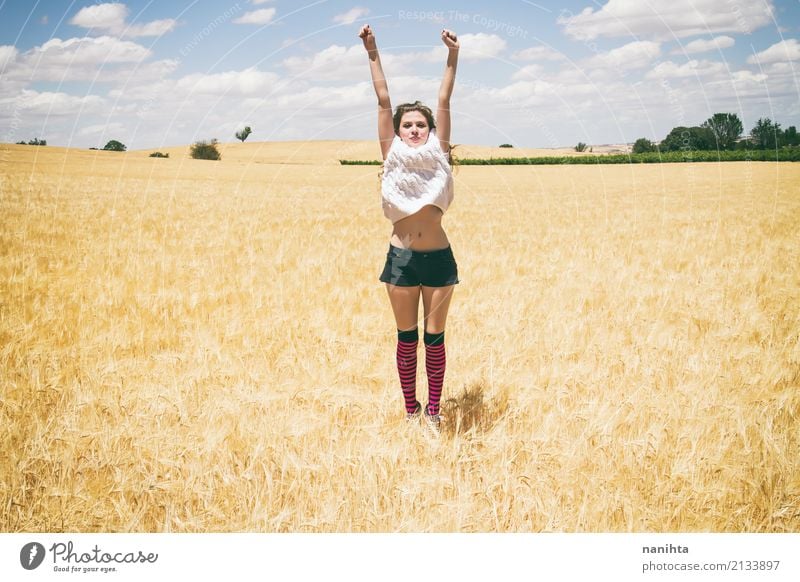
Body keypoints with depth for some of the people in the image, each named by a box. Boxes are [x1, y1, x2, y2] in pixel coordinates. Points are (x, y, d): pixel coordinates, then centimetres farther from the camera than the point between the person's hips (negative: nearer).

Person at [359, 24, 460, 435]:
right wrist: (373, 54, 2)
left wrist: (452, 57, -3)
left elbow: (444, 102, 0)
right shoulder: (392, 155, 4)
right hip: (401, 257, 0)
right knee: (406, 338, 9)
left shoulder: (437, 154, 5)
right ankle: (410, 412, 21)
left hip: (438, 257, 0)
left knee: (434, 338, 6)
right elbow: (383, 100, 1)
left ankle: (433, 413, 17)